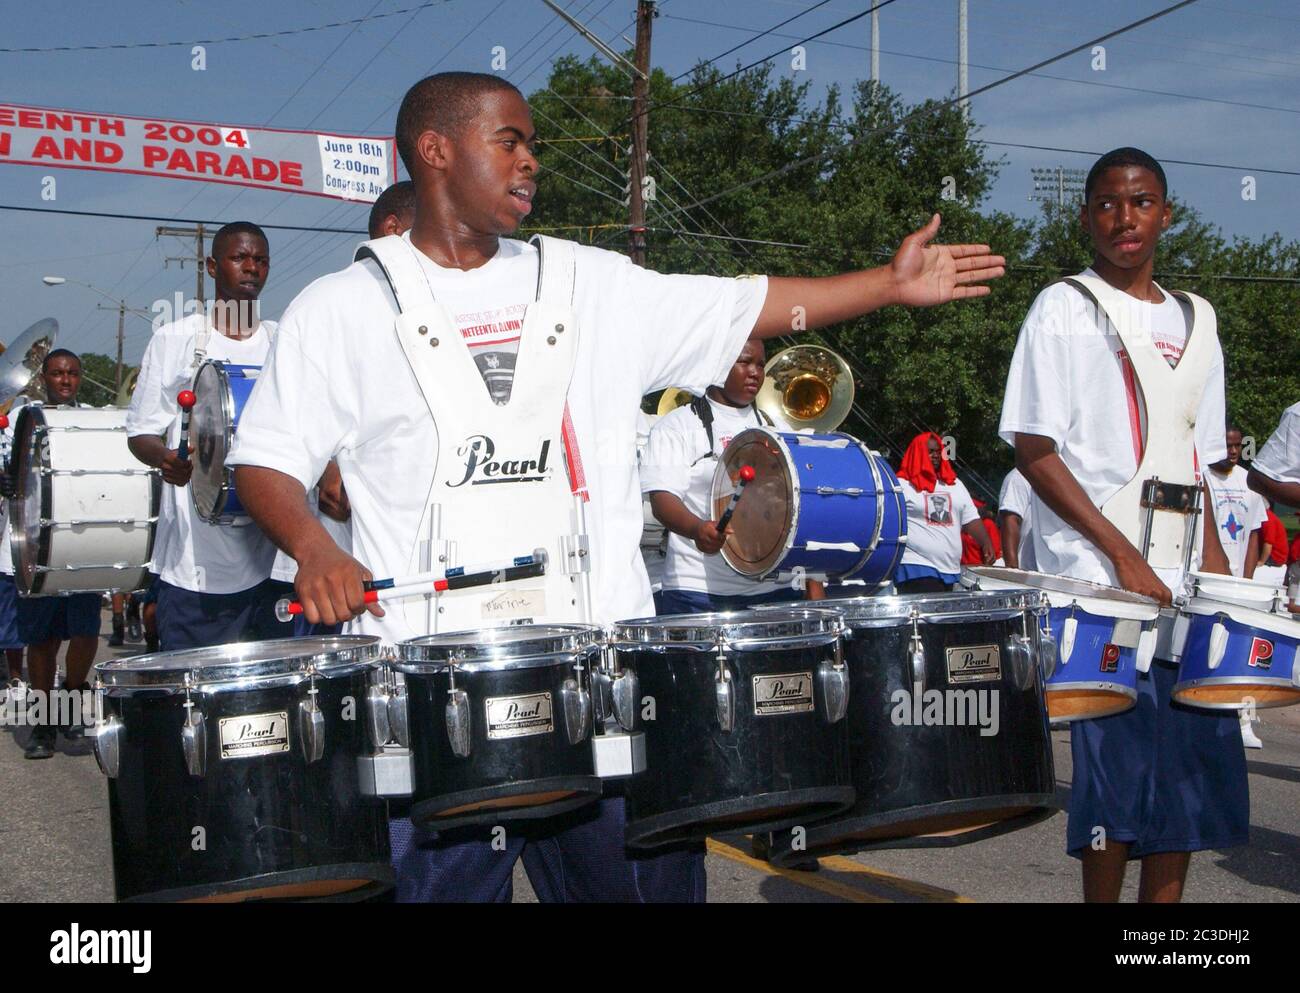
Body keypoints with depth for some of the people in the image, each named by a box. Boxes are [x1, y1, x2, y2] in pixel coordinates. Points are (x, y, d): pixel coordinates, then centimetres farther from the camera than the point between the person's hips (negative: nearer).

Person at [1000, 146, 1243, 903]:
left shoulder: (1193, 323, 16)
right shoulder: (1064, 309, -1)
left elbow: (1196, 462, 19)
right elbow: (1034, 449, -8)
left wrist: (1213, 557, 4)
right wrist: (1121, 555, -14)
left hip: (1184, 582, 6)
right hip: (1097, 582, -6)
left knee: (1202, 766, 5)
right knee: (1123, 765, -7)